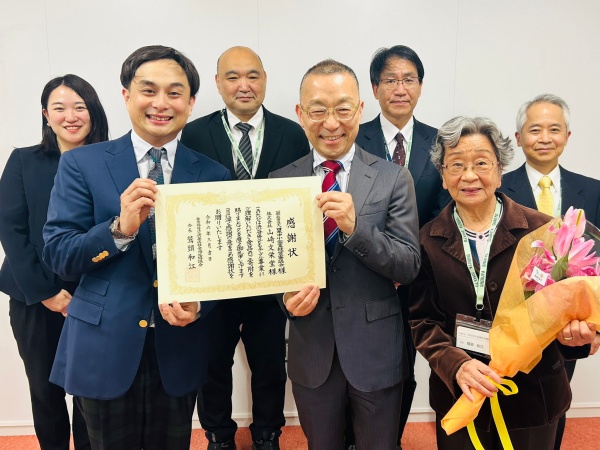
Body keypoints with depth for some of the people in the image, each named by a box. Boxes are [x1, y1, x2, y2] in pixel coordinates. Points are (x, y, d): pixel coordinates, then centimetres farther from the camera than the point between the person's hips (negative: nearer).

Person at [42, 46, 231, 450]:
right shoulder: (82, 165, -3)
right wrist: (120, 228, -23)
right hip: (104, 348, -1)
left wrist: (197, 303, -18)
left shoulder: (213, 175, 0)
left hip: (179, 349, 1)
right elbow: (57, 255, -7)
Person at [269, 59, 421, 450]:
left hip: (376, 350, -1)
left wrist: (355, 227, -27)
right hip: (311, 350, 2)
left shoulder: (393, 178, -7)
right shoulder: (281, 181, -2)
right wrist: (288, 297, -17)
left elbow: (409, 267, -12)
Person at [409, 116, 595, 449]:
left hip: (533, 397, 0)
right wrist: (456, 364, -20)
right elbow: (422, 319, -4)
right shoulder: (428, 241, -6)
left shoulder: (541, 230, -9)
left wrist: (573, 330, -22)